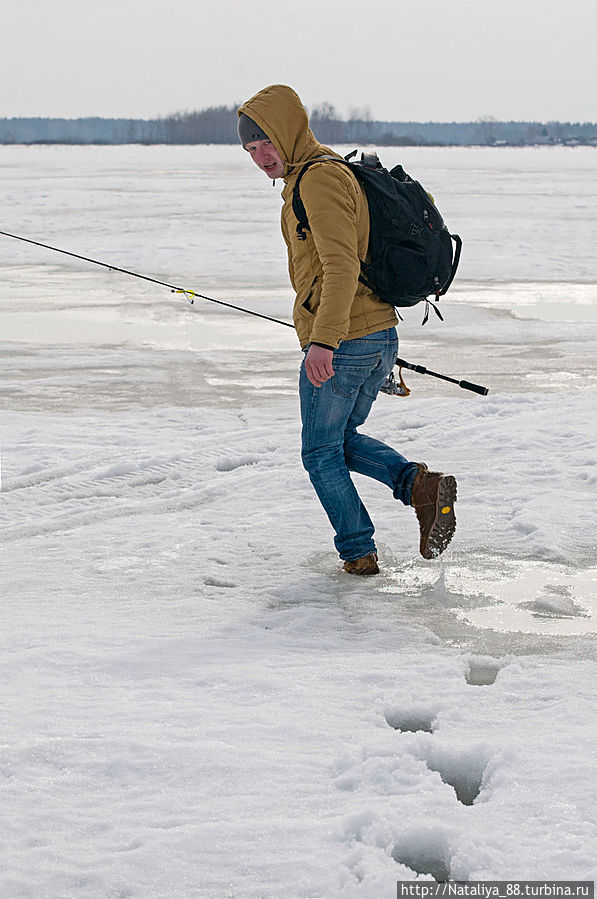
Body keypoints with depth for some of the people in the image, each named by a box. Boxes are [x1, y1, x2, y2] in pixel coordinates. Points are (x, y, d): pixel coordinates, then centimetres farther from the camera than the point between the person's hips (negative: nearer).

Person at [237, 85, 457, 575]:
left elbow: (342, 265, -27)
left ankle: (358, 553, 10)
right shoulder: (337, 172, 17)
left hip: (341, 343, -10)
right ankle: (420, 483, 3)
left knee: (322, 452, 6)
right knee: (344, 439, 22)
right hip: (382, 337, 10)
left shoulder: (320, 179, -16)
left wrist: (323, 340, -36)